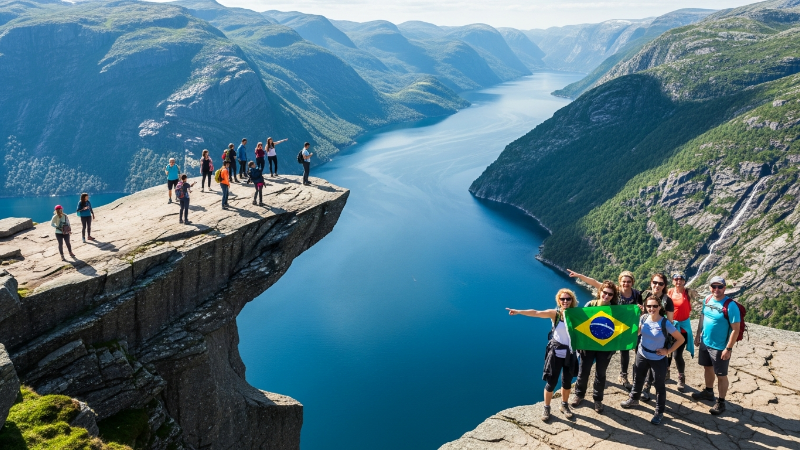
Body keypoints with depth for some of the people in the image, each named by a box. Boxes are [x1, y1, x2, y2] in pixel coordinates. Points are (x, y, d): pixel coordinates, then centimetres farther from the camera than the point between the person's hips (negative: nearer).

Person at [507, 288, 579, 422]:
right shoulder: (555, 313, -13)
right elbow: (536, 313, -24)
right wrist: (518, 311, -34)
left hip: (570, 354, 2)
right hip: (555, 352, -2)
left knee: (567, 382, 16)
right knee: (551, 383, 5)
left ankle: (564, 405, 39)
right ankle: (546, 408, 24)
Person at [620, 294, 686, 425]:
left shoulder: (665, 323, -22)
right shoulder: (643, 318, -9)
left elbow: (681, 339, -13)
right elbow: (637, 333, 10)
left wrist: (668, 351, -14)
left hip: (658, 359, -4)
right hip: (642, 355, 5)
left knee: (659, 384, 8)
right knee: (638, 378, 22)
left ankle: (659, 412, 23)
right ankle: (634, 399, 46)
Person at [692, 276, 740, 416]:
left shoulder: (730, 305, -22)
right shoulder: (707, 299, -1)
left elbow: (736, 329, -20)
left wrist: (728, 348, -20)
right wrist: (698, 334, 14)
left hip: (720, 347, -7)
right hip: (705, 342, 7)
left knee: (721, 375, 5)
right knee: (708, 368, 23)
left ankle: (721, 402, 19)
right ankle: (708, 392, 43)